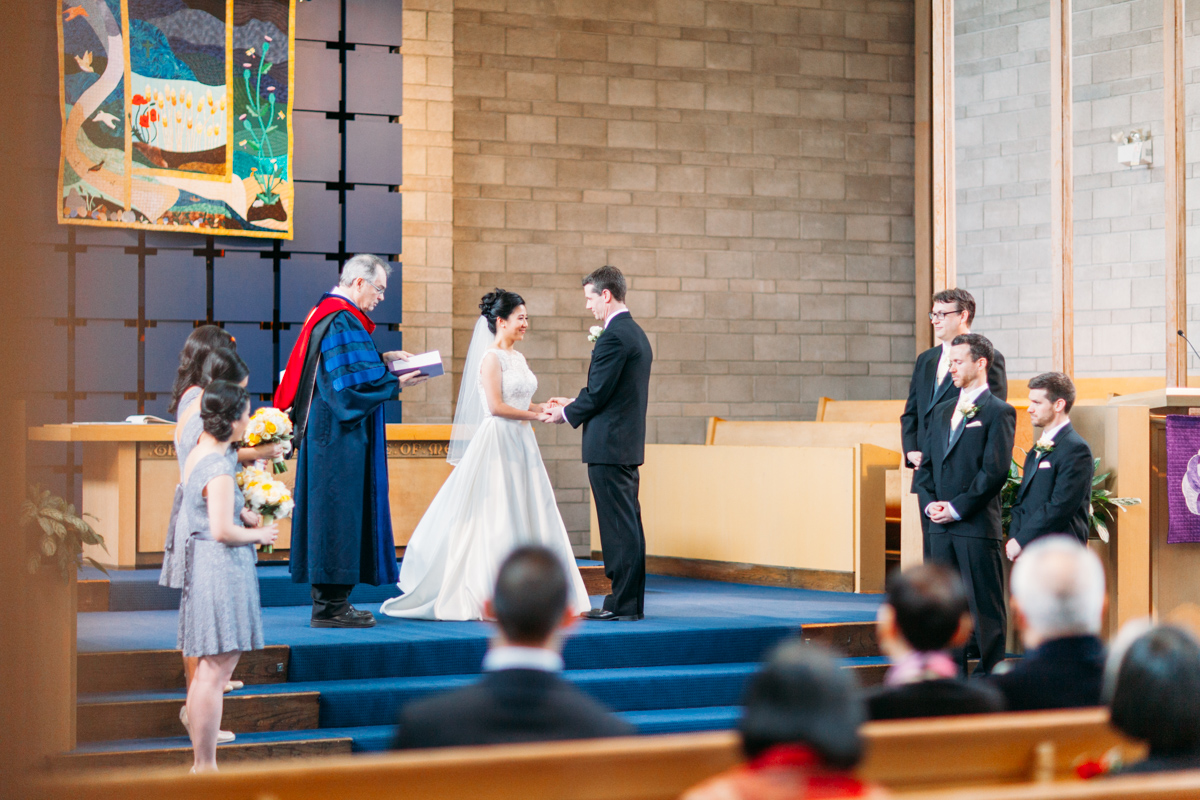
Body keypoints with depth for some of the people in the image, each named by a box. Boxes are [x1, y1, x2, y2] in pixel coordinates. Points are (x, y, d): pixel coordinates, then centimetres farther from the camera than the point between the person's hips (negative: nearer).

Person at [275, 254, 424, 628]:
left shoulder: (330, 314, 16)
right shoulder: (341, 320, -17)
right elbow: (352, 380, -21)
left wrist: (382, 359, 15)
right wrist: (396, 382, -12)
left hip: (330, 434, 11)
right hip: (338, 438, -11)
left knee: (335, 513, 11)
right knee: (338, 512, -7)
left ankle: (331, 601, 14)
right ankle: (330, 605, -5)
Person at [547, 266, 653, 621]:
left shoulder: (614, 336, -16)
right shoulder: (636, 333, 16)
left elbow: (598, 393, -17)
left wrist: (566, 414, 0)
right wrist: (573, 405, 17)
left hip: (609, 445, -10)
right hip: (628, 444, 10)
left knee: (618, 526, -7)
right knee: (628, 524, 11)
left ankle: (623, 604, -5)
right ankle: (631, 601, 16)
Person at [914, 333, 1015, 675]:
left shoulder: (999, 412, -5)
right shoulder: (942, 411, 17)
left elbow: (995, 471, -13)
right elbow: (926, 464, 18)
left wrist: (956, 508, -14)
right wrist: (929, 503, 0)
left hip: (977, 524, -7)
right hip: (941, 526, 7)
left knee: (985, 605, -2)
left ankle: (989, 673, 3)